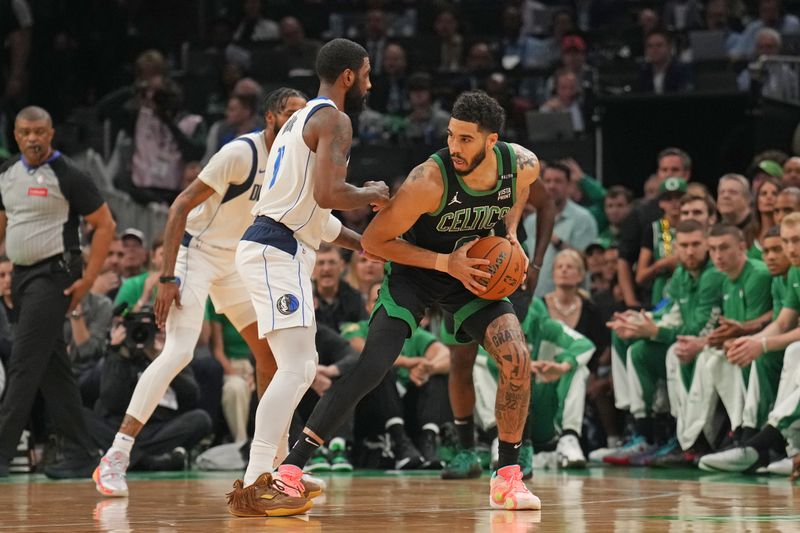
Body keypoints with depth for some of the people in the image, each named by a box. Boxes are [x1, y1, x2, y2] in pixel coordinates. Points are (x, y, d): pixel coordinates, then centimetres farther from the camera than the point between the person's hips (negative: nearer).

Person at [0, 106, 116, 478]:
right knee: (52, 367, 9)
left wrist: (88, 279, -13)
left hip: (53, 275, -8)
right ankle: (81, 453, 14)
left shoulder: (67, 175, -10)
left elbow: (105, 225, -9)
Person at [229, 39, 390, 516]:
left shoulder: (303, 118, 23)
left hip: (276, 248, 10)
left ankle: (263, 475, 17)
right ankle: (254, 488, -21)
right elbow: (327, 194, -23)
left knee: (301, 366, 16)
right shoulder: (334, 120, -8)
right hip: (278, 251, -10)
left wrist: (364, 243, 29)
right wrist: (371, 195, -4)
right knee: (296, 368, -15)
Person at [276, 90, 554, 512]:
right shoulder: (429, 181, -32)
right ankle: (292, 465, -14)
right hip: (415, 269, -4)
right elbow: (373, 240, -22)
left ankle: (507, 477, -1)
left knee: (516, 357, -14)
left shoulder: (523, 164, -18)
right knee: (370, 366, -18)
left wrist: (510, 232, -6)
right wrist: (446, 263, -27)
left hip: (474, 268, 4)